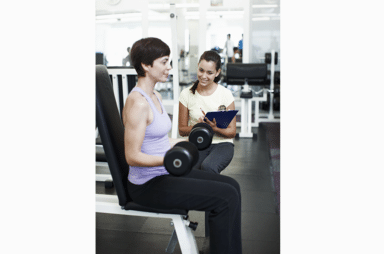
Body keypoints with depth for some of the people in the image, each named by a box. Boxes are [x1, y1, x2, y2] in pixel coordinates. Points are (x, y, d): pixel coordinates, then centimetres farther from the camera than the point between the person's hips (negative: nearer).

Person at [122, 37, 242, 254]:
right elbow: (133, 156, -22)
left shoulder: (156, 96, 8)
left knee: (231, 186, 6)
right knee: (226, 197, -14)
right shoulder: (137, 102, -21)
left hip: (164, 173, 9)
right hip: (148, 185, -9)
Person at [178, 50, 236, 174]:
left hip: (221, 143, -1)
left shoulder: (226, 94, -2)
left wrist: (214, 128, -21)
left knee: (207, 166, -33)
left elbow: (232, 132, 0)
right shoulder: (186, 94, 1)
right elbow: (182, 130, 5)